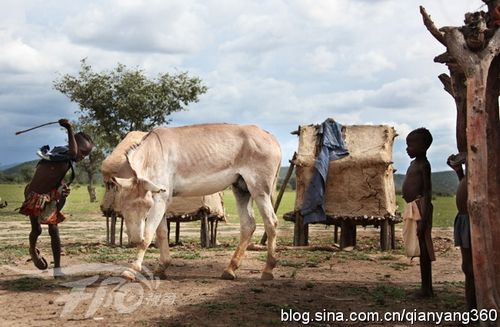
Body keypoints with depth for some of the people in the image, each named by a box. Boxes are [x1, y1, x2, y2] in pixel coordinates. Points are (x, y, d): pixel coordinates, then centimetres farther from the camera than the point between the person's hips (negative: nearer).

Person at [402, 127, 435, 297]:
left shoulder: (423, 165, -10)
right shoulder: (414, 164, 18)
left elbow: (427, 192, -16)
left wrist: (423, 220, -21)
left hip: (420, 208, -10)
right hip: (413, 208, 10)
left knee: (423, 248, -6)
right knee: (420, 249, 13)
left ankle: (427, 288, -2)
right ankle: (425, 287, 19)